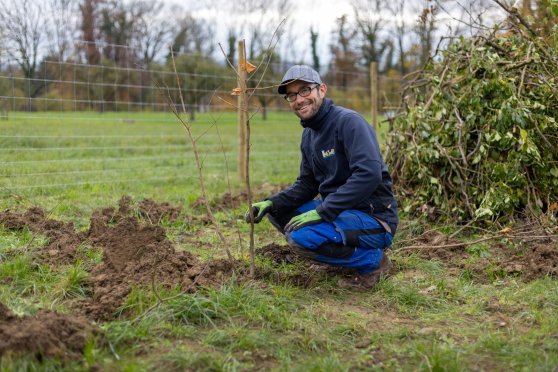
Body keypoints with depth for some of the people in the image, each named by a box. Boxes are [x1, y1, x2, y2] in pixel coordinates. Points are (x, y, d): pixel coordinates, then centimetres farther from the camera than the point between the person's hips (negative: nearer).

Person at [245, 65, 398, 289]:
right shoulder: (308, 135, 10)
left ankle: (374, 261, -5)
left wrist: (321, 212, -28)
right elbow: (306, 185, 15)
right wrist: (271, 203, -3)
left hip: (374, 219, -9)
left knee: (302, 236, -28)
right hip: (341, 211, 9)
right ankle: (349, 254, 11)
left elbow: (369, 174, -29)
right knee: (278, 212, 6)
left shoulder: (349, 122, -17)